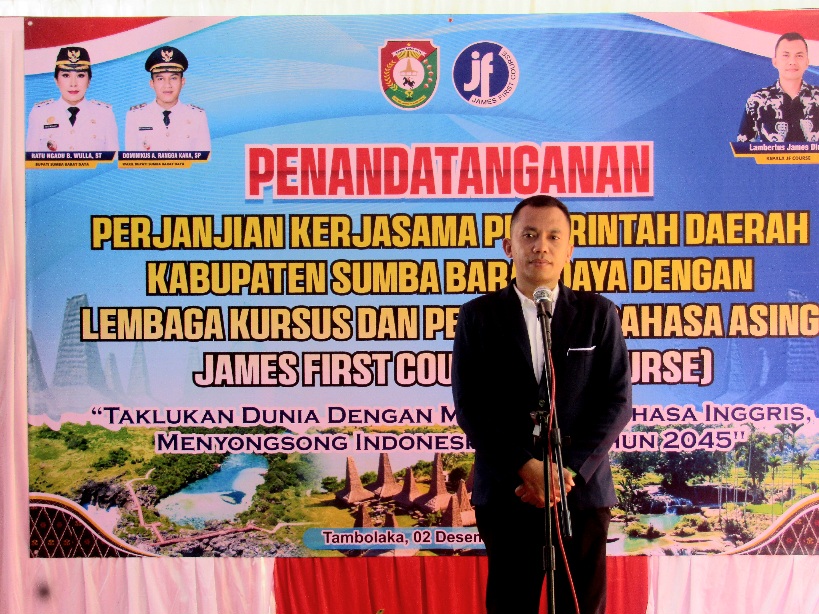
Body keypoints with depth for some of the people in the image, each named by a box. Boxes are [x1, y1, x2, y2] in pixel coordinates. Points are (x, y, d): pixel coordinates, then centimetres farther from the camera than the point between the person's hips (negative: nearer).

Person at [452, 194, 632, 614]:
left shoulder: (599, 314, 5)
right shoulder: (478, 316, 3)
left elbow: (617, 401, -1)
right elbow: (469, 406, -3)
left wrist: (570, 470, -11)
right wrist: (526, 466, -13)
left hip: (583, 489, 1)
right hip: (506, 493, 0)